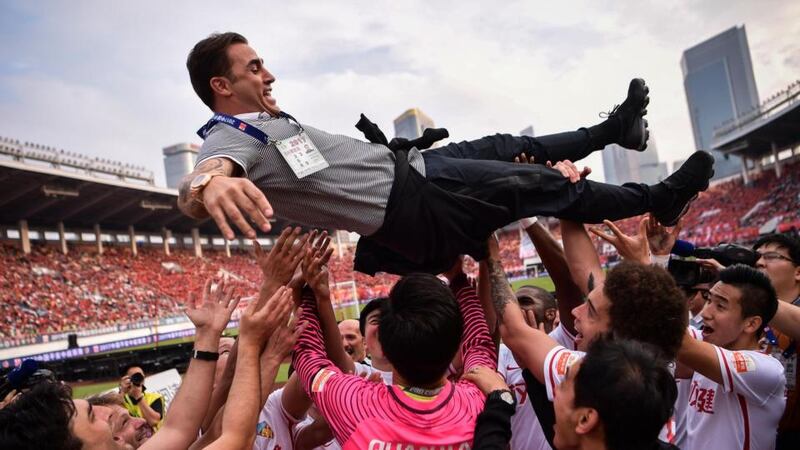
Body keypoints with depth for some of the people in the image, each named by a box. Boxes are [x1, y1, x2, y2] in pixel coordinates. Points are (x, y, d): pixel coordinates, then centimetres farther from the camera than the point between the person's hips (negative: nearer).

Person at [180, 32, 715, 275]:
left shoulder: (265, 121, 14)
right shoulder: (230, 140, -16)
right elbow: (194, 188, -39)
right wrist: (212, 184, -64)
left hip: (404, 163, 10)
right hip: (412, 203, -9)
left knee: (509, 148, 17)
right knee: (542, 185, -2)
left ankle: (613, 128, 40)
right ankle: (658, 199, 19)